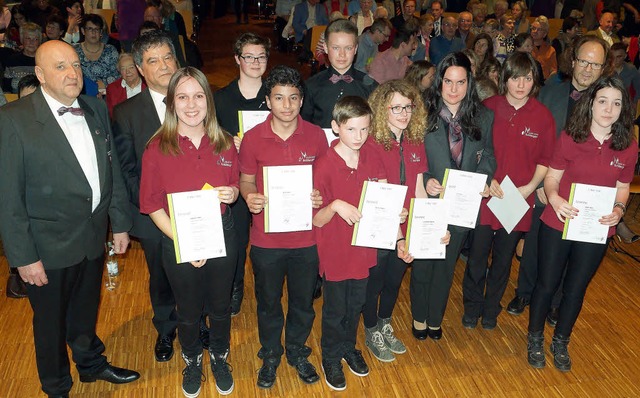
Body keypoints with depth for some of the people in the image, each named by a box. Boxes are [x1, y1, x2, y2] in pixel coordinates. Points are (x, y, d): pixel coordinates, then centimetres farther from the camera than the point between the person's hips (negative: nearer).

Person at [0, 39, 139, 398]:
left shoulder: (97, 110, 1)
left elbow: (113, 170, 7)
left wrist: (120, 222, 8)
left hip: (94, 237, 5)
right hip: (49, 247, -4)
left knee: (86, 310, 26)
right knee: (51, 321, 17)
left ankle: (92, 364, 51)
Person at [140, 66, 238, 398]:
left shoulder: (225, 143, -6)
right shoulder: (157, 148, -13)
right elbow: (152, 205, -9)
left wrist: (233, 193, -15)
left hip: (222, 237, 2)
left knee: (220, 307, 20)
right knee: (188, 312, 19)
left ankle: (219, 357, 47)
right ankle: (192, 361, 47)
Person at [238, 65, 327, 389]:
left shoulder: (316, 135, -6)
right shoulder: (252, 138, -9)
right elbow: (246, 180, 2)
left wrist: (321, 196, -16)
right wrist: (250, 197, -20)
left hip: (306, 237, 1)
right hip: (266, 238, -1)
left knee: (303, 302, 19)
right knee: (268, 303, 19)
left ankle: (297, 351, 45)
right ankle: (270, 355, 44)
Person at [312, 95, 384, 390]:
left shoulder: (372, 159, -7)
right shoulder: (324, 166, -21)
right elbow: (317, 220, -17)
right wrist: (335, 206, -36)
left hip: (363, 247, 4)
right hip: (334, 252, -4)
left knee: (356, 305, 23)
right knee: (335, 310, 15)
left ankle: (349, 348, 49)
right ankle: (331, 358, 40)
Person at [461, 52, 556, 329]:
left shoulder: (543, 116, -3)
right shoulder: (487, 108, -6)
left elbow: (545, 159, 3)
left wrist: (531, 186, -9)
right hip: (484, 195, -1)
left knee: (503, 260, 16)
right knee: (477, 257, 9)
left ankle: (491, 309, 37)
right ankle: (472, 307, 32)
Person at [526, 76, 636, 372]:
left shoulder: (628, 147, -5)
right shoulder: (570, 137, -11)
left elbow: (622, 188, 7)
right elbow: (552, 177, -5)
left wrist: (619, 209, -13)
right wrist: (553, 197, -25)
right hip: (557, 225, -2)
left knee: (575, 289, 17)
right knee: (546, 284, 12)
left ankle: (560, 342, 41)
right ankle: (535, 339, 36)